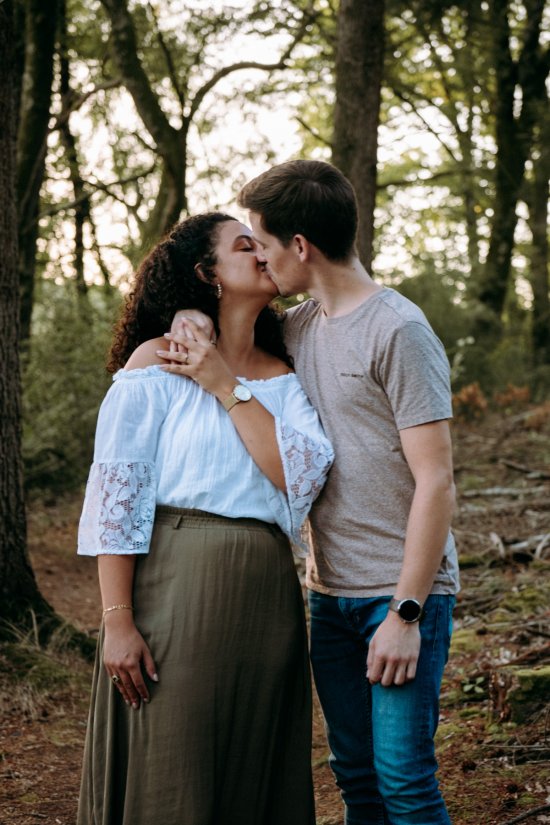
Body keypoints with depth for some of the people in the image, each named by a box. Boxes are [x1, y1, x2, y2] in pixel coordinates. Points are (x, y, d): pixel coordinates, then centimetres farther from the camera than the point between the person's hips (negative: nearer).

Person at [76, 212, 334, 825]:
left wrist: (226, 386, -9)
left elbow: (302, 475, -6)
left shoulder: (282, 376, 11)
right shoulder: (155, 364, -3)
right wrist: (117, 620, -13)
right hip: (176, 589, -5)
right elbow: (114, 497, -7)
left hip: (266, 595, 5)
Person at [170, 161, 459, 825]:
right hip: (330, 593, 7)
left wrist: (406, 612, -17)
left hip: (403, 593, -7)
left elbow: (434, 482, -14)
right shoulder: (293, 330, 10)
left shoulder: (398, 331, -12)